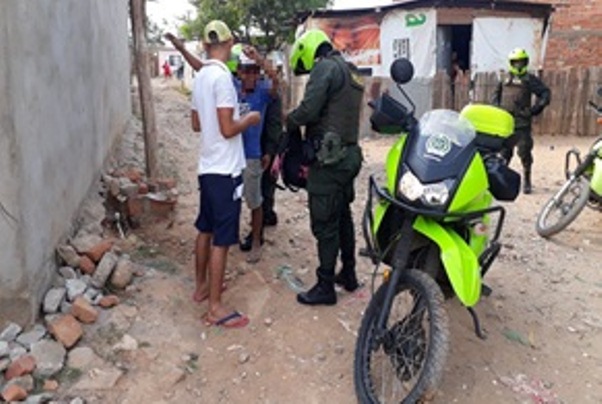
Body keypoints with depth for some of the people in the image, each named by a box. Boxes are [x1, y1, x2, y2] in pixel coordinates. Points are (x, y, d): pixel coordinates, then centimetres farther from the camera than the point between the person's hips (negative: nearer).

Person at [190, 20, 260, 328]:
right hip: (225, 170, -9)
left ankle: (202, 286, 34)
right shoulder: (222, 76, -18)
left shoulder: (200, 77, 10)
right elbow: (228, 130, -21)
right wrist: (249, 119, -4)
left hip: (207, 167, 9)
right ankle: (215, 308, 4)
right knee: (221, 239, -3)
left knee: (206, 230, 19)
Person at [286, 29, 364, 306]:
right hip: (348, 154, 10)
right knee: (343, 217, 19)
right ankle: (348, 274, 31)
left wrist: (290, 122, -2)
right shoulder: (350, 71, 19)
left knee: (325, 223, -3)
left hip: (328, 158, -10)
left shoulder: (325, 68, -10)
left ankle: (325, 287, 6)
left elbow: (309, 109, -22)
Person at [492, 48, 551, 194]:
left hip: (522, 123, -3)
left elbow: (545, 93, 3)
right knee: (504, 152, 8)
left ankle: (527, 180, 5)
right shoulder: (505, 79, 15)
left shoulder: (530, 79, 4)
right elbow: (496, 93, 28)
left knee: (525, 152, -5)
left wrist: (536, 108, -7)